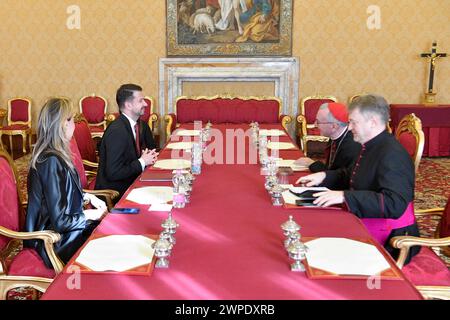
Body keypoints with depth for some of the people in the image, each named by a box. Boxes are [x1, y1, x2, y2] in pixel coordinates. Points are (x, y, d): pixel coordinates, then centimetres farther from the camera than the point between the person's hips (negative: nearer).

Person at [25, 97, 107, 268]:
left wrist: (88, 197, 4)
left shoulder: (53, 154, 2)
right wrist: (89, 215, -11)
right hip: (55, 241, -9)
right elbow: (60, 222, -25)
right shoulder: (51, 161, -27)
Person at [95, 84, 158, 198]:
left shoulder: (140, 124, 3)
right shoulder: (116, 131, -22)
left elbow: (151, 146, 20)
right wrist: (142, 162, -17)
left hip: (131, 182, 8)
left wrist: (148, 156, -2)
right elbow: (113, 173, -25)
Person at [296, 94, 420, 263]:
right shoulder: (370, 146, 8)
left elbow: (395, 205, -33)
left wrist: (344, 196, -35)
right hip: (362, 225, 9)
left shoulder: (393, 155, -23)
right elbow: (351, 175, 24)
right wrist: (324, 176, 6)